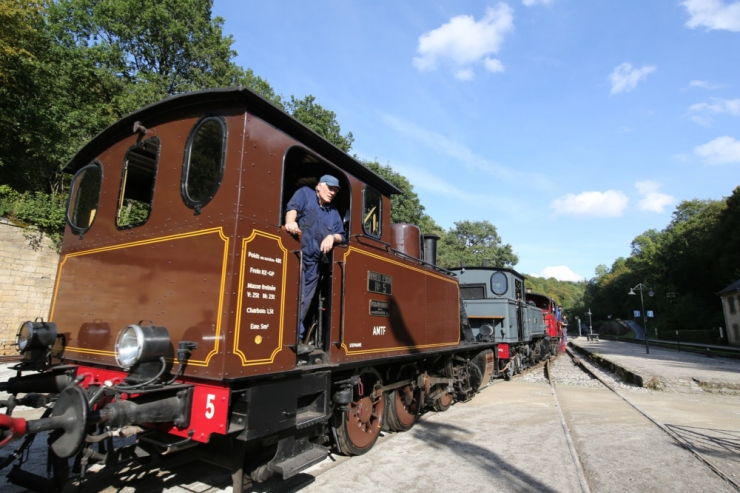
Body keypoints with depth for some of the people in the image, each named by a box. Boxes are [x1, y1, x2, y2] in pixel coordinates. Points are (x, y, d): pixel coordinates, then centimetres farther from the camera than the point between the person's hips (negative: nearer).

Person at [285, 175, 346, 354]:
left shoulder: (334, 212, 22)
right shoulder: (305, 193, 8)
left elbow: (342, 235, 19)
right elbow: (292, 207, -12)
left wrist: (332, 237, -4)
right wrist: (290, 222, -33)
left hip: (313, 262, 6)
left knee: (303, 301, 8)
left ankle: (296, 338, 15)